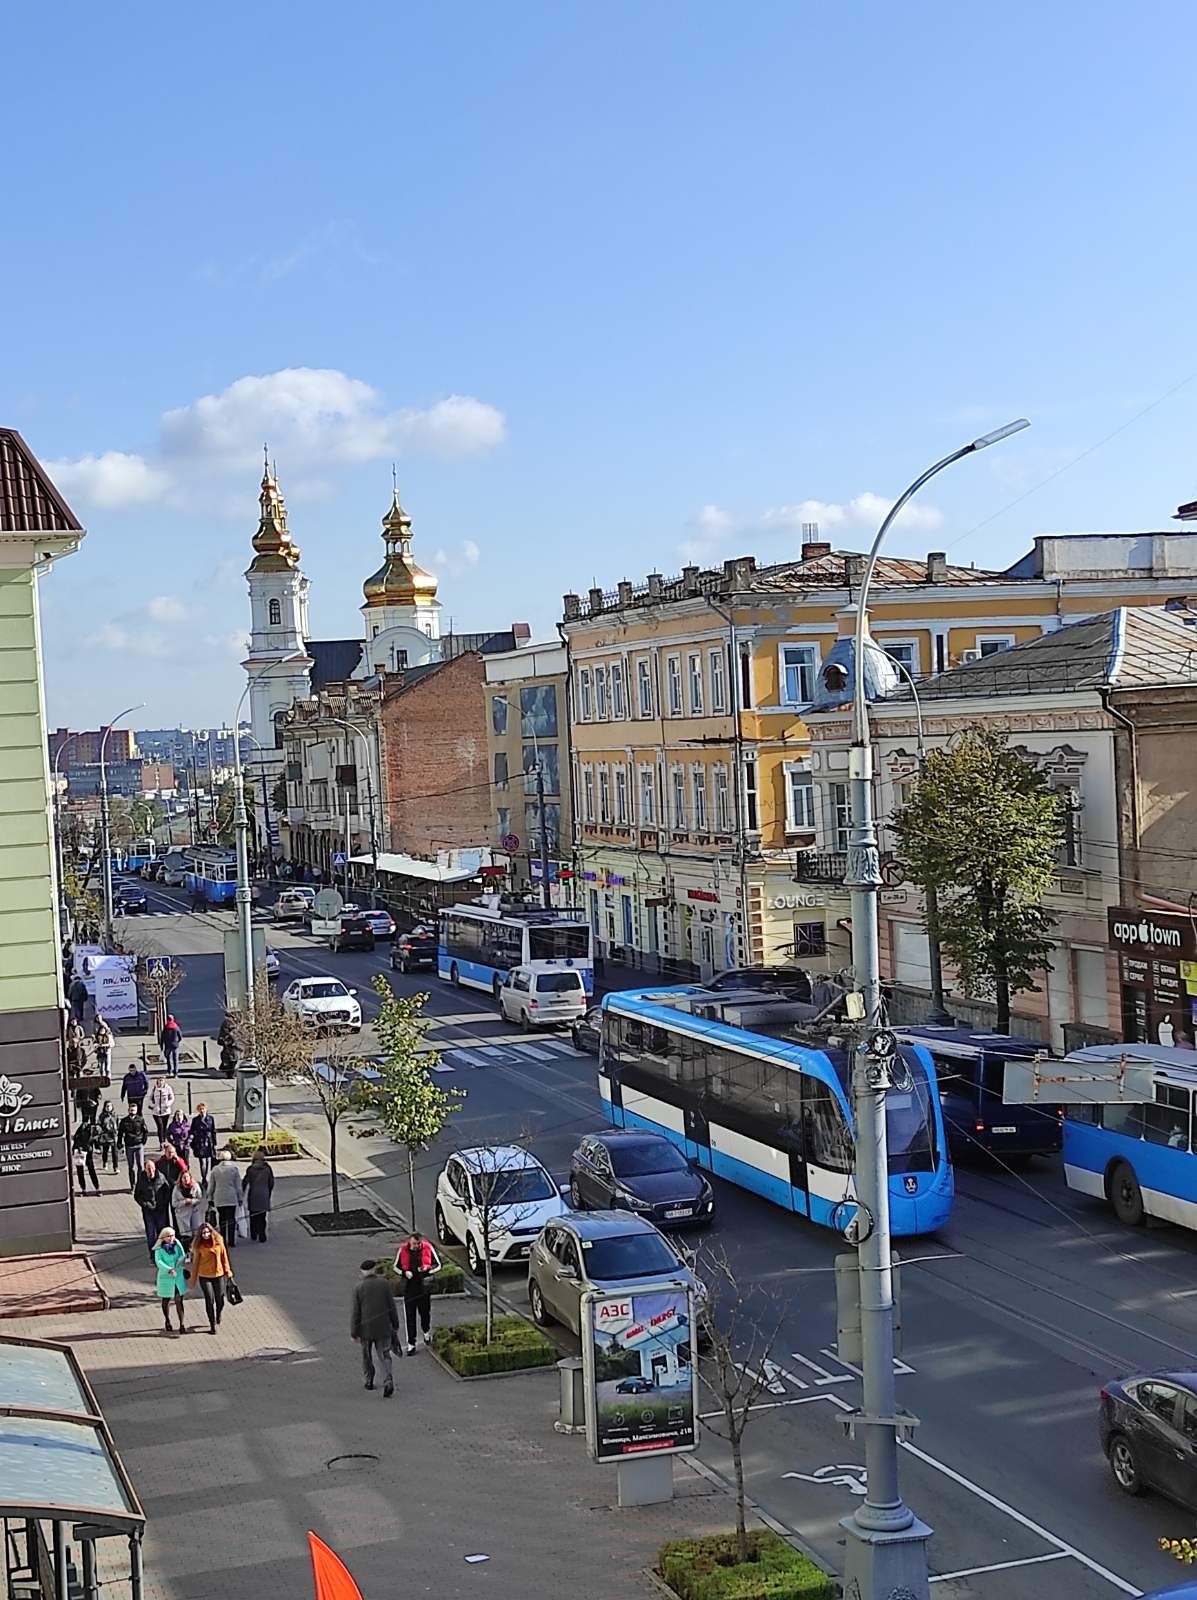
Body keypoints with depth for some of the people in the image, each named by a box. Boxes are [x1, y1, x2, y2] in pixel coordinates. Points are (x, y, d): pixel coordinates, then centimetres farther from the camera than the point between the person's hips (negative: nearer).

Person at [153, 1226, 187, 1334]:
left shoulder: (177, 1244, -3)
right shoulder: (159, 1248, -12)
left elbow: (182, 1255, -1)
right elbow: (158, 1262, -20)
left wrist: (180, 1260, -25)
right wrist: (169, 1269, -33)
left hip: (178, 1276, 1)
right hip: (165, 1277, -1)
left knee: (179, 1301, -3)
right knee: (166, 1300, 16)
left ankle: (182, 1324, 0)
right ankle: (167, 1321, 37)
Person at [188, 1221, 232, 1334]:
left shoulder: (218, 1241, -4)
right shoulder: (199, 1245, -7)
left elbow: (223, 1256, 6)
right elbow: (195, 1262, -1)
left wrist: (227, 1270, 7)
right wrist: (193, 1279, 2)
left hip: (218, 1275, 2)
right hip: (204, 1277, -2)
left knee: (220, 1300, 10)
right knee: (209, 1300, -5)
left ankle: (218, 1318, 41)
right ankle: (212, 1325, 9)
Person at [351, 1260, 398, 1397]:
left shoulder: (358, 1288, -8)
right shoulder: (384, 1284, -4)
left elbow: (356, 1313, -7)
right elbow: (392, 1307, 0)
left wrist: (354, 1333, -1)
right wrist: (395, 1325, 10)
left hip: (365, 1329, 0)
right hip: (383, 1328, 1)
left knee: (366, 1356, 19)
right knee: (384, 1356, 4)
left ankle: (369, 1381, 30)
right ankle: (388, 1382, -14)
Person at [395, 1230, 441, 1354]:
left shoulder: (428, 1248, -9)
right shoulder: (403, 1250, -7)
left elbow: (438, 1264, 1)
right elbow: (396, 1267, 5)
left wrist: (428, 1268, -19)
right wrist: (405, 1272, -14)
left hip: (424, 1286, 0)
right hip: (409, 1287, 0)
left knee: (425, 1311, 14)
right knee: (410, 1316, 2)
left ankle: (426, 1331, 45)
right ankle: (411, 1343, 10)